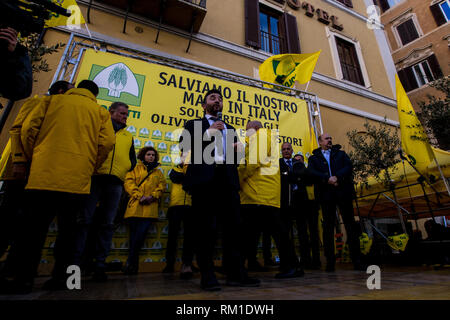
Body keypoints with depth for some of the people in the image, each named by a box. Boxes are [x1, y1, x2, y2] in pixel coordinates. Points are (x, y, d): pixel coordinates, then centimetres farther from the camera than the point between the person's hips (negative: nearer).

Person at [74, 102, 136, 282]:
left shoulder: (128, 136, 25)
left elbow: (132, 159, 24)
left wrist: (125, 168, 4)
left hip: (115, 181, 3)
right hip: (95, 177, -2)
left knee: (107, 224, 1)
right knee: (84, 219, -6)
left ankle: (100, 265, 7)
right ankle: (74, 262, 2)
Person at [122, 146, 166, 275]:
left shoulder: (158, 172, 22)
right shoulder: (135, 168, 16)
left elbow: (161, 186, 10)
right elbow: (129, 182, 3)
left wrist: (152, 196, -8)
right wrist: (139, 196, -10)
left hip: (150, 208, 1)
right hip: (135, 206, -1)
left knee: (140, 234, -10)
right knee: (134, 235, 1)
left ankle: (130, 263, 5)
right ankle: (134, 264, 14)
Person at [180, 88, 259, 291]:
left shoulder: (230, 129, 29)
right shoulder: (194, 124, 17)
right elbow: (184, 146, -1)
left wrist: (237, 149, 2)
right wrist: (208, 133, -6)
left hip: (227, 179, 4)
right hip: (204, 179, -3)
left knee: (233, 226, -1)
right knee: (205, 228, -2)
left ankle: (236, 273, 8)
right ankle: (207, 275, 7)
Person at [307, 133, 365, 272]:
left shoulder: (341, 154, 21)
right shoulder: (313, 158, 16)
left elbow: (349, 166, 3)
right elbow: (312, 172, -2)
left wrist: (337, 177, -14)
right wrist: (327, 179, -16)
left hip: (343, 191, 1)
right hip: (326, 194, -1)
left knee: (350, 224, 1)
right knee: (328, 226, 0)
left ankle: (356, 260, 9)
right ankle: (330, 261, 6)